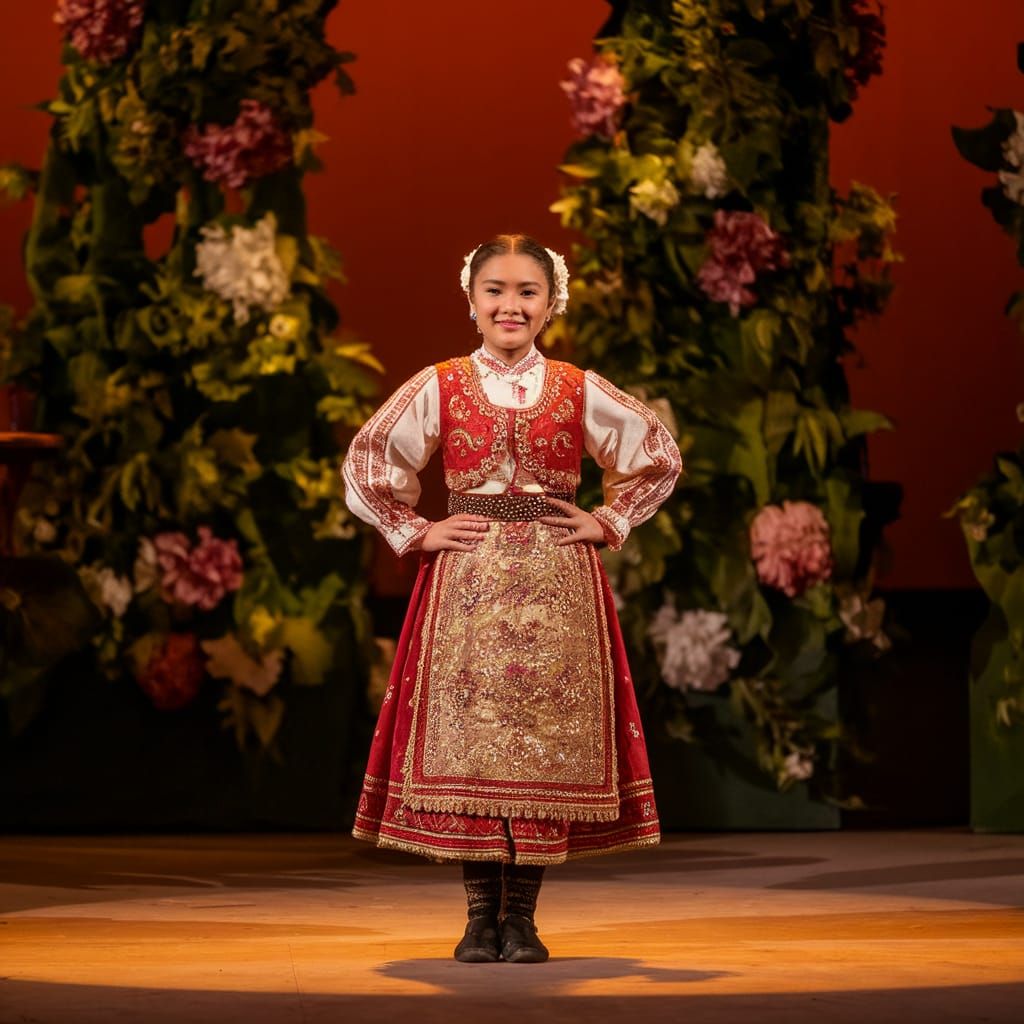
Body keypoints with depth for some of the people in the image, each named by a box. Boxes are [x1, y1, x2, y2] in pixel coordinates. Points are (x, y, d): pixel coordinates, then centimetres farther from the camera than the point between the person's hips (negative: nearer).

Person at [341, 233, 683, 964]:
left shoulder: (580, 391, 7)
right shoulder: (439, 388, 5)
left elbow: (660, 457, 15)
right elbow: (366, 464, 10)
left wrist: (609, 523, 6)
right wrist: (414, 533, 2)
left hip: (557, 587, 1)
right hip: (466, 584, 0)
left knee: (548, 738, -3)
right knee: (467, 739, -5)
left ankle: (522, 918, 5)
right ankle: (481, 917, 3)